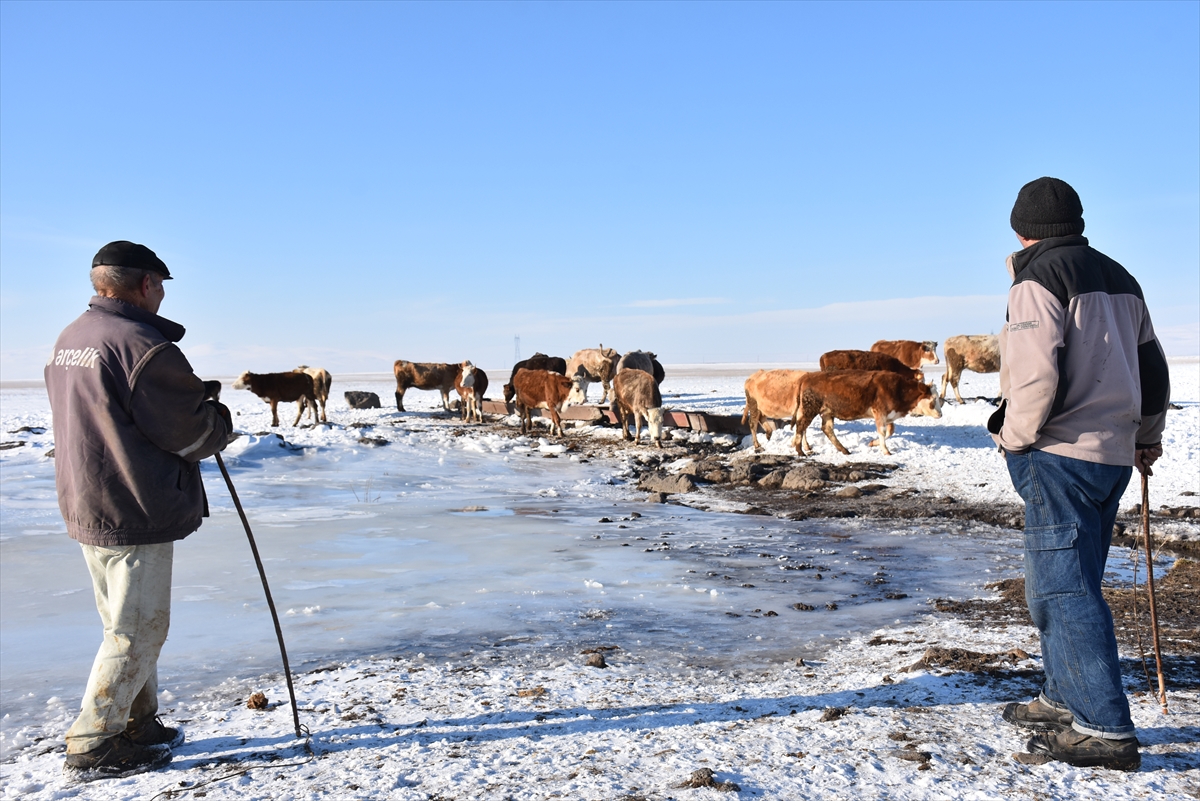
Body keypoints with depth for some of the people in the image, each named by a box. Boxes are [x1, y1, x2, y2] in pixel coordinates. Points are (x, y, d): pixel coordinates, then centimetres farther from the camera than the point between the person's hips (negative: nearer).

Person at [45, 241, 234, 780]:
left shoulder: (68, 340, 11)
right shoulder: (143, 345, -20)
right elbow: (193, 433, -18)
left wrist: (185, 395, 12)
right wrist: (219, 419, 5)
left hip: (87, 507, 10)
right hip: (134, 513, -10)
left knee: (129, 624, 20)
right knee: (137, 630, 3)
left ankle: (138, 725, 32)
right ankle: (93, 748, 13)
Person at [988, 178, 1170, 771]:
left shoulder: (1038, 279, -10)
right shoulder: (1119, 279, 17)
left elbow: (1036, 375, -22)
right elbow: (1151, 366, 23)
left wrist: (1015, 437, -7)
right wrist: (1147, 435, 33)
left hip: (1060, 455, -9)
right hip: (1113, 454, 9)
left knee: (1063, 588, -5)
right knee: (1068, 582, 17)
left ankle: (1105, 729, -3)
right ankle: (1065, 698, 27)